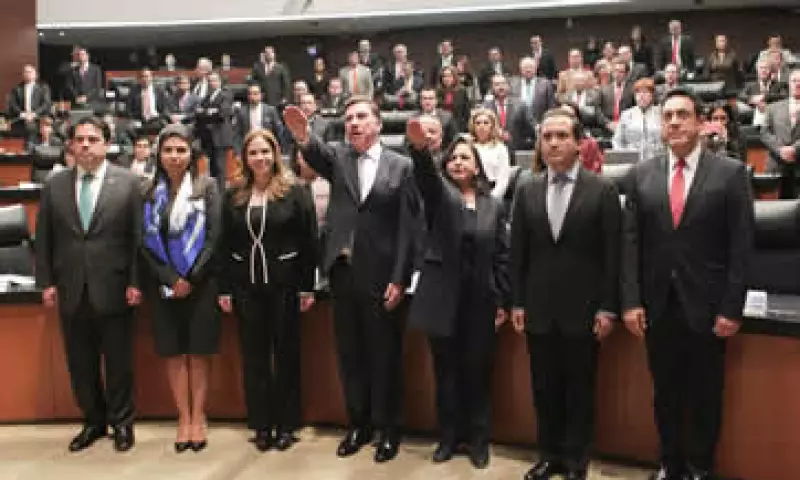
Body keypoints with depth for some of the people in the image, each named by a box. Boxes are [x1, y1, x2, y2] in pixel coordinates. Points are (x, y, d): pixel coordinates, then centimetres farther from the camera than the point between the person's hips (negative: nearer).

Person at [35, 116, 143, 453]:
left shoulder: (128, 182, -3)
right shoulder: (54, 185, 7)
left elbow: (138, 237, -4)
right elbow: (44, 239, 9)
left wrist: (135, 282, -8)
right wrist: (46, 282, 3)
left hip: (113, 289, -3)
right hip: (71, 290, 3)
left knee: (118, 362, 7)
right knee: (81, 363, 12)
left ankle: (121, 422, 24)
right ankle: (93, 421, 28)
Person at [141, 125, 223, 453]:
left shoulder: (207, 187, 1)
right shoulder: (149, 192, 6)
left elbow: (214, 236, -6)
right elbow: (145, 242, 2)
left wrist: (191, 278, -12)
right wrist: (170, 278, -9)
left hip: (201, 282, -2)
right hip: (164, 284, 2)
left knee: (199, 351, 3)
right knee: (174, 352, 5)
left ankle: (198, 416, 13)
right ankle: (183, 417, 13)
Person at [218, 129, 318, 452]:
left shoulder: (295, 191, -4)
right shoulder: (234, 196, 6)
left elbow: (309, 241, -6)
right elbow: (226, 245, 7)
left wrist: (307, 287, -9)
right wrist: (225, 289, 3)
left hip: (284, 283, -3)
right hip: (246, 286, 3)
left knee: (286, 352, 7)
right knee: (253, 355, 9)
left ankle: (286, 424, 17)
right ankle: (261, 424, 19)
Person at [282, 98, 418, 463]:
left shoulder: (401, 165, -1)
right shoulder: (338, 157, 6)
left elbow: (408, 227, -5)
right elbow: (317, 156, -18)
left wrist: (399, 279, -10)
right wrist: (304, 137, -42)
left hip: (381, 276, -3)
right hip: (343, 273, 3)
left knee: (384, 356, 7)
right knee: (350, 355, 13)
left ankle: (387, 429, 23)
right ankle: (359, 424, 29)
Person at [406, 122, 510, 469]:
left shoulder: (494, 206, 7)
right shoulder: (439, 193, 3)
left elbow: (502, 256, 6)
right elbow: (425, 174, -21)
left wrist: (503, 301, 1)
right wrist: (420, 147, -42)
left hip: (480, 300, 1)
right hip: (443, 297, 0)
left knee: (477, 371, 8)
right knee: (446, 371, 9)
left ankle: (478, 438, 23)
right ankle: (449, 436, 23)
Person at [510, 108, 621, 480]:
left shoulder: (602, 190, -3)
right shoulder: (526, 190, 6)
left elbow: (612, 255, -4)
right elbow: (517, 251, 7)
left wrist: (607, 308, -8)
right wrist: (517, 302, 4)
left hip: (583, 309, -3)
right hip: (539, 308, 3)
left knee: (579, 390, 7)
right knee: (545, 388, 11)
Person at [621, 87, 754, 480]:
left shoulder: (731, 172, -3)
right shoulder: (641, 175, 4)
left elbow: (741, 246, -5)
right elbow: (630, 242, 2)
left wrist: (732, 308, -9)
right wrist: (631, 301, -5)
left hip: (706, 305, -2)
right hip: (657, 305, 2)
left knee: (705, 396, 10)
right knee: (665, 393, 14)